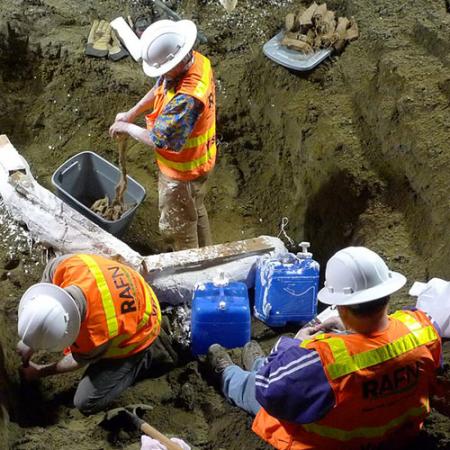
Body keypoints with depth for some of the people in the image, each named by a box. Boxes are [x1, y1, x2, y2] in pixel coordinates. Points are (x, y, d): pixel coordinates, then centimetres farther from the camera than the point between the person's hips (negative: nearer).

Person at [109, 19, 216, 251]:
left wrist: (127, 128, -15)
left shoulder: (186, 98, -41)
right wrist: (132, 113, 2)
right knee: (196, 212, 30)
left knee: (177, 227, 14)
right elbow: (159, 88, 7)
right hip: (197, 160, 9)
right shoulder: (195, 60, -12)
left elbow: (157, 140, -32)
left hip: (183, 170, -9)